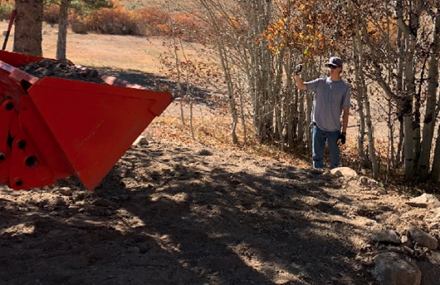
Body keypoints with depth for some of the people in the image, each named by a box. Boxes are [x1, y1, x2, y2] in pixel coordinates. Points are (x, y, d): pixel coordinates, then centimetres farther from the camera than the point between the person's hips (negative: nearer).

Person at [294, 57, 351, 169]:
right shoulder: (320, 83, 6)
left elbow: (346, 111, -2)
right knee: (317, 157, 8)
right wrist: (298, 75, -19)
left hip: (334, 129, -2)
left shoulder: (344, 87, -2)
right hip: (318, 126, 2)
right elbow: (301, 86, 3)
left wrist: (344, 132, -6)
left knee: (334, 159, 6)